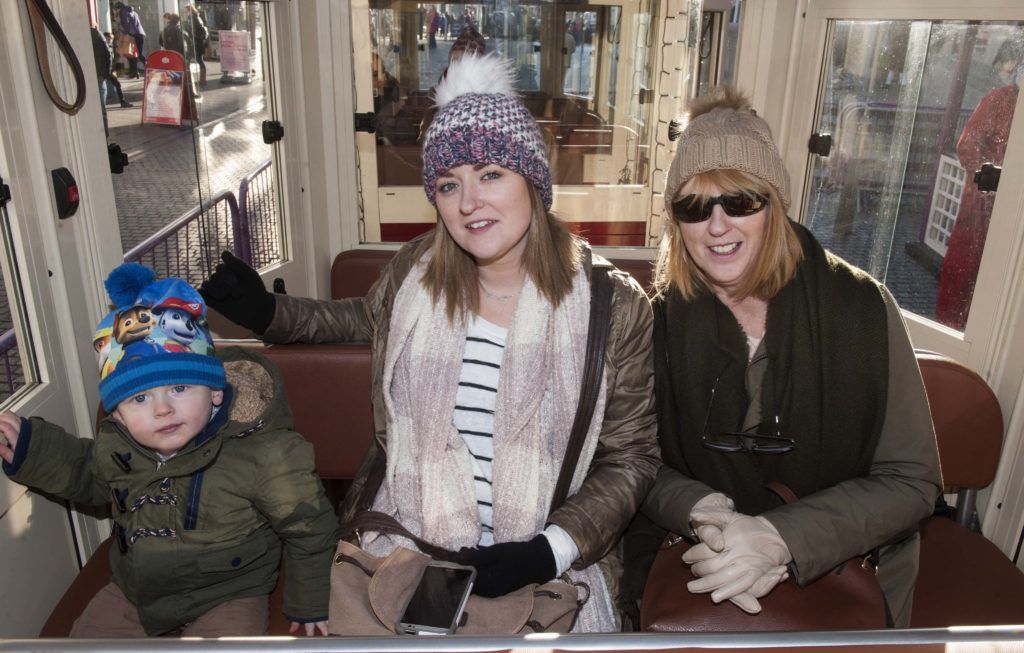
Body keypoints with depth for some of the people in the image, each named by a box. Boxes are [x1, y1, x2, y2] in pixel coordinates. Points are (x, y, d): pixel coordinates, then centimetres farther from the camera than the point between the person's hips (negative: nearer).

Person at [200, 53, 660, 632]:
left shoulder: (614, 304, -9)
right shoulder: (416, 272, -1)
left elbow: (630, 459, -3)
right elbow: (367, 320, 22)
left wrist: (551, 551, -15)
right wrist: (267, 313, 7)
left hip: (552, 557, -1)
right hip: (410, 536, 2)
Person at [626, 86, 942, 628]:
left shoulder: (861, 307, -11)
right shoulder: (659, 318, -8)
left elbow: (911, 481, -9)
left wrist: (781, 538, -22)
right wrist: (701, 512, -22)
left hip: (838, 578, 2)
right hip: (689, 573, -1)